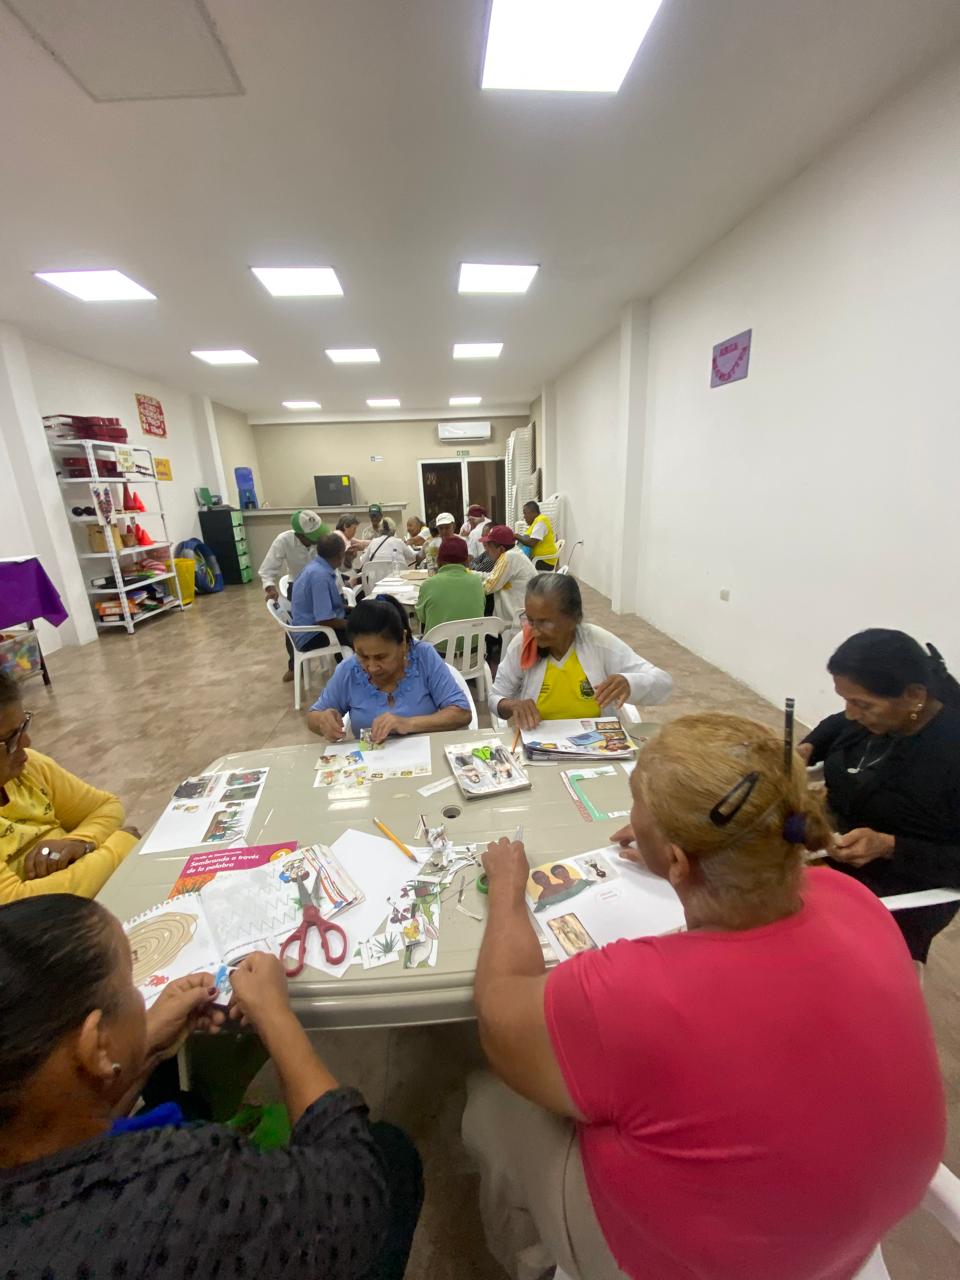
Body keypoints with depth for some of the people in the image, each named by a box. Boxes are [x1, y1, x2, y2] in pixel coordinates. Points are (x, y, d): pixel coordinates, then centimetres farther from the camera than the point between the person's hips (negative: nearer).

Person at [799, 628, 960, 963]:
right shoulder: (873, 713, -8)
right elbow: (838, 726, 17)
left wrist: (888, 847, -31)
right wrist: (806, 749, -2)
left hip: (903, 895, -6)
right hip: (833, 851, 6)